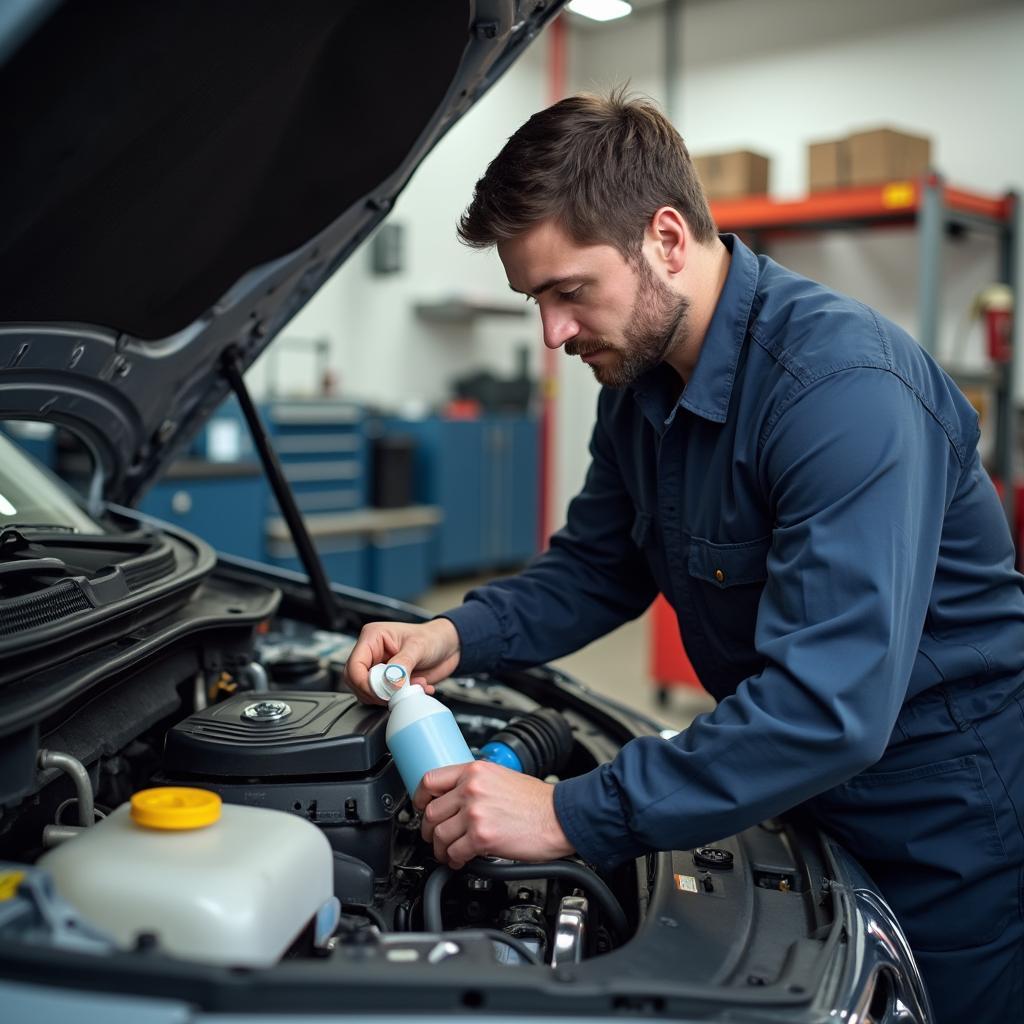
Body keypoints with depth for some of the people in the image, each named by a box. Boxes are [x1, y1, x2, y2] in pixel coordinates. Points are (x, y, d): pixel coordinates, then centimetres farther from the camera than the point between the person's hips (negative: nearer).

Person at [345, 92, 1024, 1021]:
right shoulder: (641, 385, -1)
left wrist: (571, 816, -34)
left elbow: (829, 704, -37)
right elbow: (594, 570, 9)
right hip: (805, 812, 8)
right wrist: (457, 638, -10)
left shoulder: (844, 386, -31)